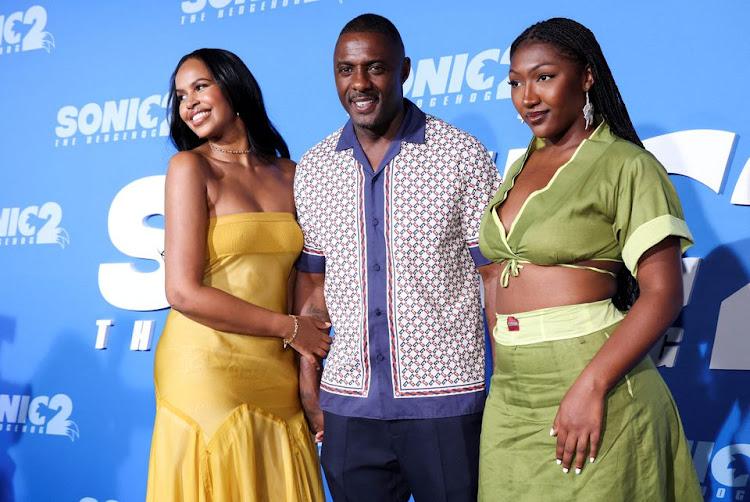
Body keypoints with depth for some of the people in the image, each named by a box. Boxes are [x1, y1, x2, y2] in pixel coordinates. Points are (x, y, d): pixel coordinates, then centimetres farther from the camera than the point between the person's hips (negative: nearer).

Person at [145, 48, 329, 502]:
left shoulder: (288, 173, 10)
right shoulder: (190, 167, -4)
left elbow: (299, 274, 7)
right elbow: (184, 292, -11)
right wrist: (290, 328, -5)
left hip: (276, 376, 4)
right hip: (208, 372, -4)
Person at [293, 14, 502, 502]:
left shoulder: (463, 157, -5)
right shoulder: (312, 169, 6)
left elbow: (497, 280, -4)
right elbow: (313, 285, 11)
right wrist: (308, 384, 6)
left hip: (446, 400, -3)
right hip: (347, 403, 3)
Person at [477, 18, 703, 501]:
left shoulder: (625, 166, -8)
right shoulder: (521, 168, 14)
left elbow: (663, 293, -14)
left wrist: (591, 386, -23)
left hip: (588, 388, -6)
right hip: (510, 396, 6)